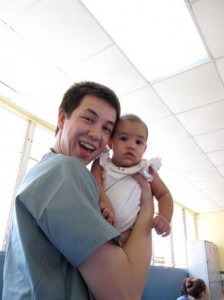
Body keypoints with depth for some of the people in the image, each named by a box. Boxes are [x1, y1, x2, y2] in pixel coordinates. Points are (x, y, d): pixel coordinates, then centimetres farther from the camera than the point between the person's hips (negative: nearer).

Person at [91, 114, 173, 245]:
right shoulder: (102, 163, 4)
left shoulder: (146, 170, 6)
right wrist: (104, 200, -34)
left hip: (126, 234, -3)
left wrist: (165, 217, -8)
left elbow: (164, 194, 11)